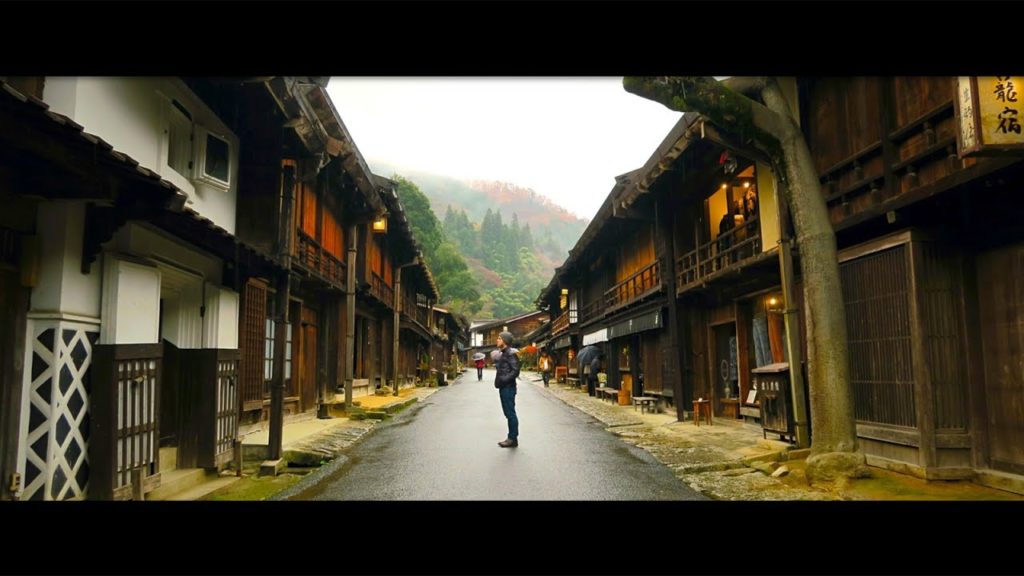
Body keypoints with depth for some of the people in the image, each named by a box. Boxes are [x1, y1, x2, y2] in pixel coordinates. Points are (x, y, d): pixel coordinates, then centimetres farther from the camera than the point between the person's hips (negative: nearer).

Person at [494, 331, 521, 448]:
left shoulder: (510, 353, -14)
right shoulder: (502, 353, 14)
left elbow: (515, 371, -20)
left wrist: (503, 379, -22)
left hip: (508, 387, -10)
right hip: (503, 387, 10)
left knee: (510, 413, -3)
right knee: (508, 413, 13)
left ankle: (513, 439, 3)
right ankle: (511, 438, 20)